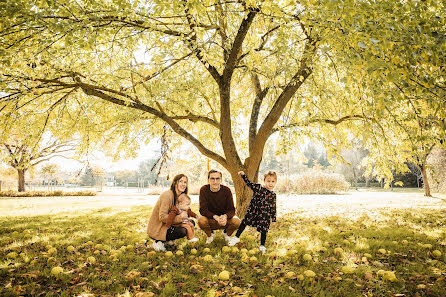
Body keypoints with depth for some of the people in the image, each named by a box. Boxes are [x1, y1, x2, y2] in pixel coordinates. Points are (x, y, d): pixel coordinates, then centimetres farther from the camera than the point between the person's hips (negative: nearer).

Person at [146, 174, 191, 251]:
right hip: (156, 229, -9)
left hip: (167, 224, 9)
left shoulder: (180, 196, 6)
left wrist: (185, 215, -10)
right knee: (183, 231, -25)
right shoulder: (167, 195, -22)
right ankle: (158, 241, -8)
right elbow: (162, 217, -26)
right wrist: (180, 217, -26)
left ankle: (169, 239, 7)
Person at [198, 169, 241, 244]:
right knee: (201, 221, -33)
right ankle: (210, 235, 3)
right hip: (211, 220, -1)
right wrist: (215, 217, -36)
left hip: (224, 219, 1)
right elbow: (203, 210, -19)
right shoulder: (204, 190, -15)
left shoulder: (226, 190, -13)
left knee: (236, 221, -29)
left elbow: (232, 210, -14)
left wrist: (225, 216, -38)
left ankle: (227, 234, 8)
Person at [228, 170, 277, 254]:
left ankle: (262, 246, 23)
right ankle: (236, 237, 24)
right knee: (244, 223, 7)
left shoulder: (273, 195, -1)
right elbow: (249, 183, 1)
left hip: (264, 216, 0)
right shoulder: (258, 187, -5)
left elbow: (273, 207, 5)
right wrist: (243, 175, -7)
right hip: (253, 212, 0)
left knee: (264, 230, 5)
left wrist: (273, 218, 6)